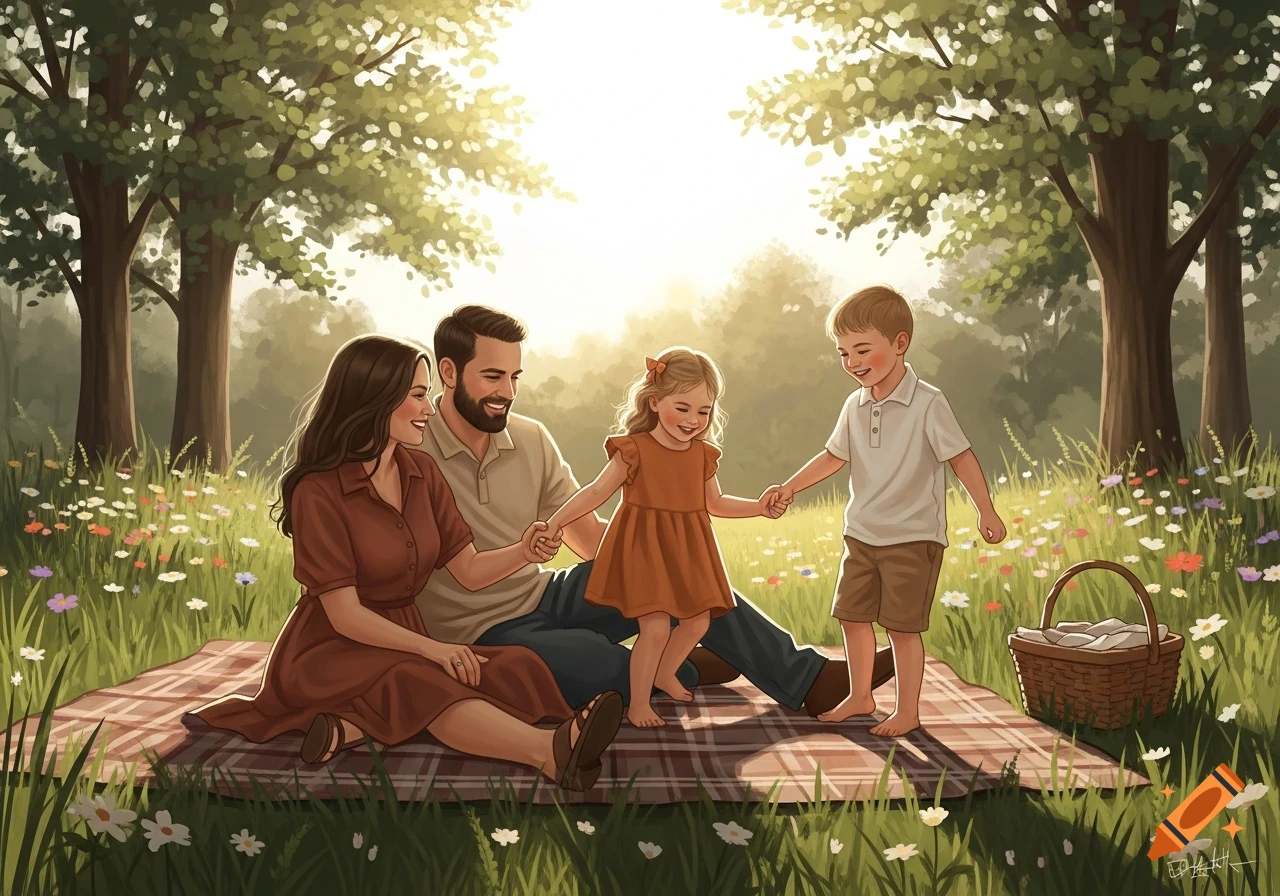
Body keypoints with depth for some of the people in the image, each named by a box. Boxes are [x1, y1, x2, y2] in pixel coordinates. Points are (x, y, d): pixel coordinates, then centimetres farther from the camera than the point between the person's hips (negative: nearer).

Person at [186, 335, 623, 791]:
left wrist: (523, 552, -16)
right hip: (335, 651, -7)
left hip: (405, 642, 7)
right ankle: (552, 751, -59)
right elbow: (346, 615, -16)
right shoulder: (318, 492, -13)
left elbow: (468, 570, 4)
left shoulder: (422, 472, 7)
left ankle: (355, 726, -32)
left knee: (517, 670, -22)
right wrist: (432, 649, -24)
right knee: (426, 687, -38)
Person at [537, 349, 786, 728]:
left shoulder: (703, 455, 5)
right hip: (644, 550, -6)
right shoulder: (635, 450, -12)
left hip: (688, 553, 6)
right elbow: (596, 492, -10)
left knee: (698, 621, 11)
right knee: (656, 626, -13)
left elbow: (714, 503, 17)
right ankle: (638, 702, 6)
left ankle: (664, 673, 38)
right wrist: (555, 522, -17)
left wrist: (759, 506, 9)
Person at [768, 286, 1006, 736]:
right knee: (853, 616, 12)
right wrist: (790, 487, 12)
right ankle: (860, 697, 30)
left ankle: (907, 711, 16)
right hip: (862, 534, 6)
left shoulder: (927, 403, -15)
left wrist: (986, 511, -15)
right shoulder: (855, 406, 3)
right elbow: (834, 456, 16)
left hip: (913, 537, -6)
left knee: (902, 626, 0)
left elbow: (961, 458, -12)